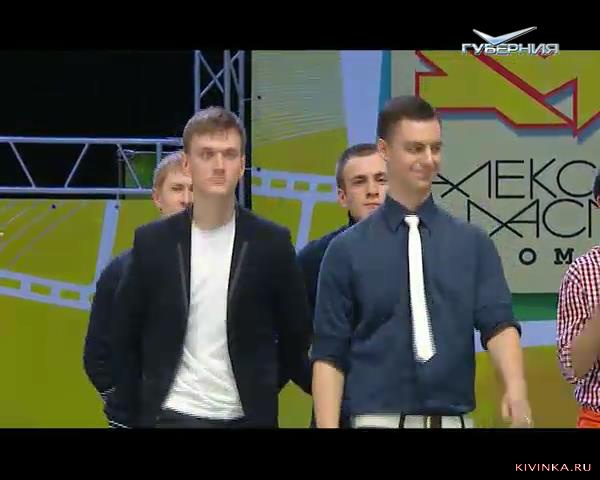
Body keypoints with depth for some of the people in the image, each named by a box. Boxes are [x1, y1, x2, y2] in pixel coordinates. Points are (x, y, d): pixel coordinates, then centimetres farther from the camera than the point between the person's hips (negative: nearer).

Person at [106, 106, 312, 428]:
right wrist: (126, 416, 5)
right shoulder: (152, 242, 0)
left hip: (246, 416, 0)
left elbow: (297, 340, 7)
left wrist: (262, 389, 6)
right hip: (172, 414, 0)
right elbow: (127, 340, 6)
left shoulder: (271, 243, -1)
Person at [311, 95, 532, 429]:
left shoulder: (473, 243, 6)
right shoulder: (348, 250, 2)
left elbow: (498, 322, -4)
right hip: (380, 420, -2)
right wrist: (328, 426, -9)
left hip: (455, 420, 2)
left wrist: (516, 387, -23)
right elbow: (329, 354, 2)